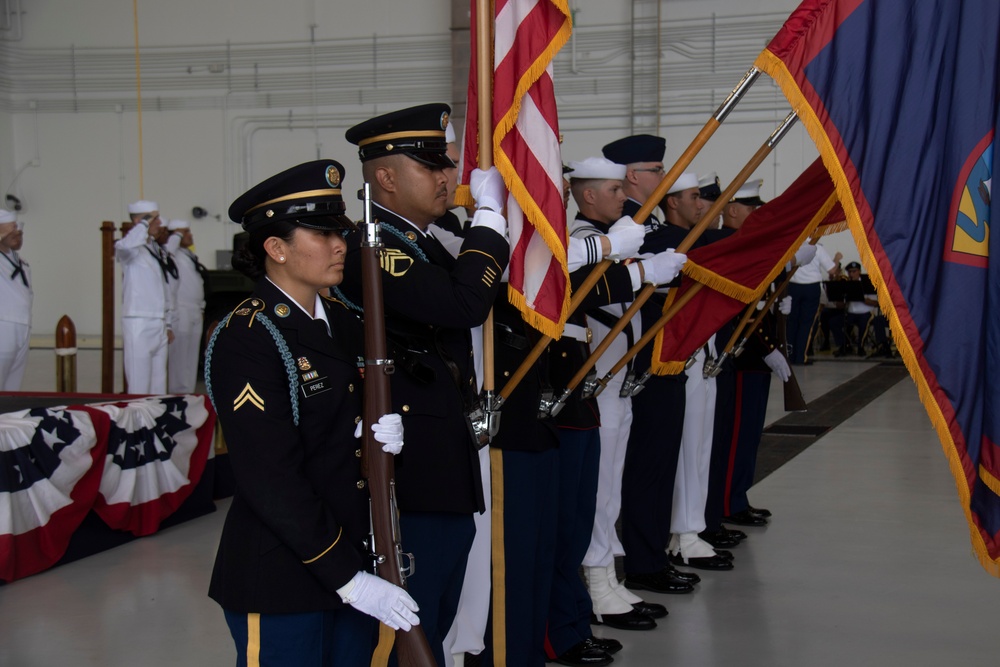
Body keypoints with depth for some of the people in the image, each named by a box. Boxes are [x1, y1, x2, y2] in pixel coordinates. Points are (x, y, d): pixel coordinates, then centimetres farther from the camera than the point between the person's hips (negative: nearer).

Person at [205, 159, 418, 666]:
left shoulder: (341, 323, 10)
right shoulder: (244, 341, -15)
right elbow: (273, 484, -19)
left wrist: (387, 430, -5)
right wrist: (349, 580, -19)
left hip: (356, 567, 8)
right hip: (281, 584, -7)